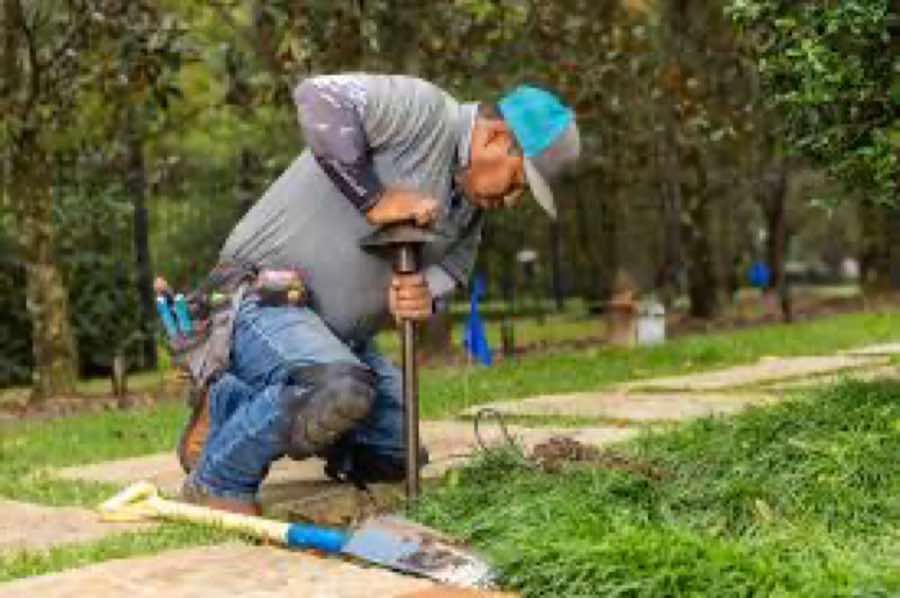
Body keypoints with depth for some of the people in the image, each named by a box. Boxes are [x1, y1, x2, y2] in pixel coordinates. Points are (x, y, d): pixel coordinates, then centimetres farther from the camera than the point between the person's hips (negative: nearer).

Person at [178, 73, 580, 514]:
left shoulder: (471, 206, 11)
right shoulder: (421, 108, -17)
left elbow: (448, 276, 10)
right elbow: (319, 97, -31)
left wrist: (425, 298, -14)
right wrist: (374, 200, -30)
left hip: (334, 333, 10)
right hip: (259, 297, -10)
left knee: (394, 457, 11)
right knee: (343, 389, -37)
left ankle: (229, 408, 23)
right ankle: (220, 482, -10)